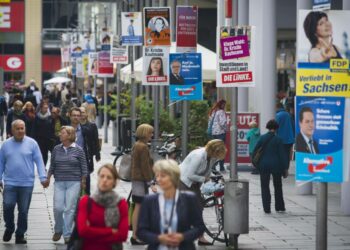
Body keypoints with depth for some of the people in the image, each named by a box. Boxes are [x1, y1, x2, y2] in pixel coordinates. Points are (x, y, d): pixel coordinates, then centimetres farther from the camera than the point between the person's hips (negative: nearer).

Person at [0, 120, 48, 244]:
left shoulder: (32, 143, 1)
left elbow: (39, 161, 0)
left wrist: (43, 177, -9)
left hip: (27, 183, 0)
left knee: (23, 211, 3)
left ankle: (20, 235, 16)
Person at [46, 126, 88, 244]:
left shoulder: (78, 150, -1)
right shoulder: (56, 149, 7)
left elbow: (84, 167, 2)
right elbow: (52, 166, 14)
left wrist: (83, 182, 0)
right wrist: (48, 178, 9)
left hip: (74, 183, -3)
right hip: (59, 182, 3)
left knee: (70, 209, -4)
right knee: (57, 208, -4)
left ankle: (67, 234, 5)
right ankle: (58, 230, 19)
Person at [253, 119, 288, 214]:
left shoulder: (262, 138, -2)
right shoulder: (278, 140, -7)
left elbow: (255, 150, 0)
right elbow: (282, 154, -7)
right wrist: (285, 167, -2)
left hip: (264, 165, 1)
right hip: (276, 165, -1)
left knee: (265, 187, 6)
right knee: (278, 187, 15)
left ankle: (267, 208, 1)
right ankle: (279, 207, 20)